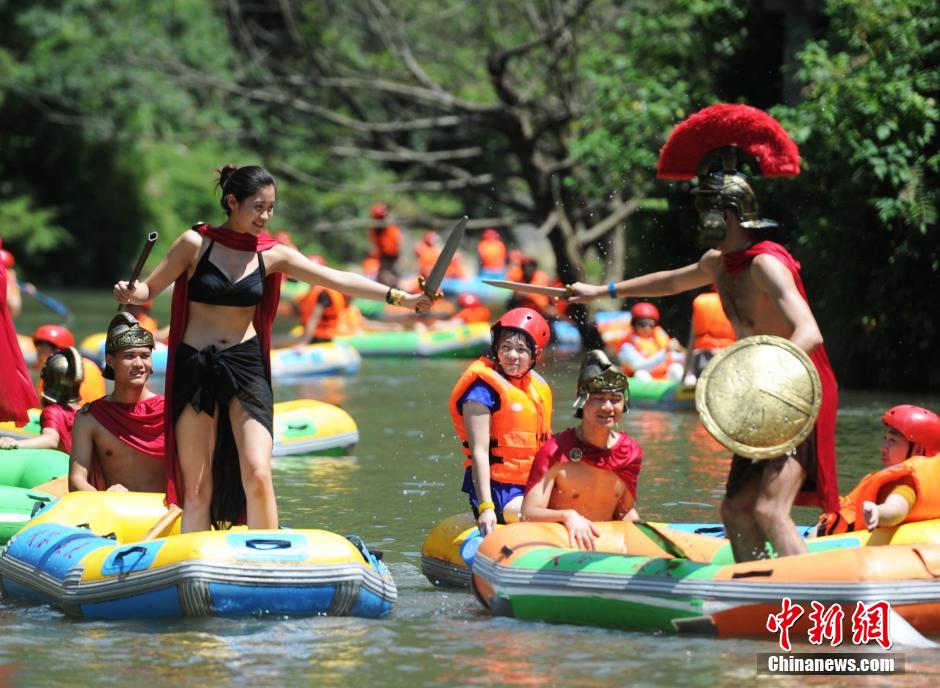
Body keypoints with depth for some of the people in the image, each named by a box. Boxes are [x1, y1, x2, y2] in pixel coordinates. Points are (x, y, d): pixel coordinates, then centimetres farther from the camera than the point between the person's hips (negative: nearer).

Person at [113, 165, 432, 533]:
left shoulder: (272, 255, 4)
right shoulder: (195, 244, -2)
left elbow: (337, 279, -1)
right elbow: (149, 288, 4)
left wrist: (399, 297, -10)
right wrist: (129, 293, -20)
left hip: (246, 367, 1)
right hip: (194, 367, -1)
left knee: (257, 476, -12)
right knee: (197, 488, 1)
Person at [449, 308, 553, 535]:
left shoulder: (539, 387, 15)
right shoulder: (483, 389, -9)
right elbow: (479, 451, -14)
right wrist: (486, 507, -21)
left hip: (530, 488, 8)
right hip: (497, 488, -8)